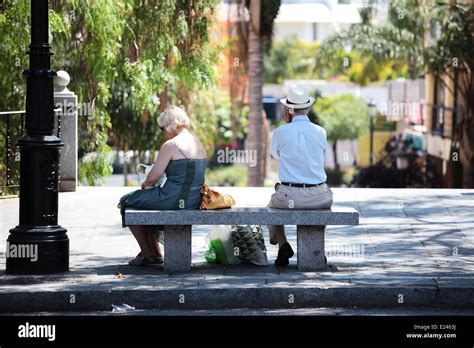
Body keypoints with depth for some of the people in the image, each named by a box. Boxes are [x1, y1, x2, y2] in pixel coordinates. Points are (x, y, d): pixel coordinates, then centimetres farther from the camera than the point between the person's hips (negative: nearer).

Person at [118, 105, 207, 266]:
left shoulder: (171, 145, -15)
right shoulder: (199, 144, 10)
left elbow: (153, 177, -13)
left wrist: (145, 184, 11)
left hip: (173, 199, -9)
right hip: (194, 200, 9)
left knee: (127, 202, 12)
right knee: (145, 200, 32)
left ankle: (148, 254, 17)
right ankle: (155, 252, 35)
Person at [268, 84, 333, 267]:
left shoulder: (280, 132, -5)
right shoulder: (320, 132, 1)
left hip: (289, 196, -2)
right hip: (319, 196, 2)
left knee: (272, 206, 33)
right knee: (327, 200, 39)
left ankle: (282, 244, 10)